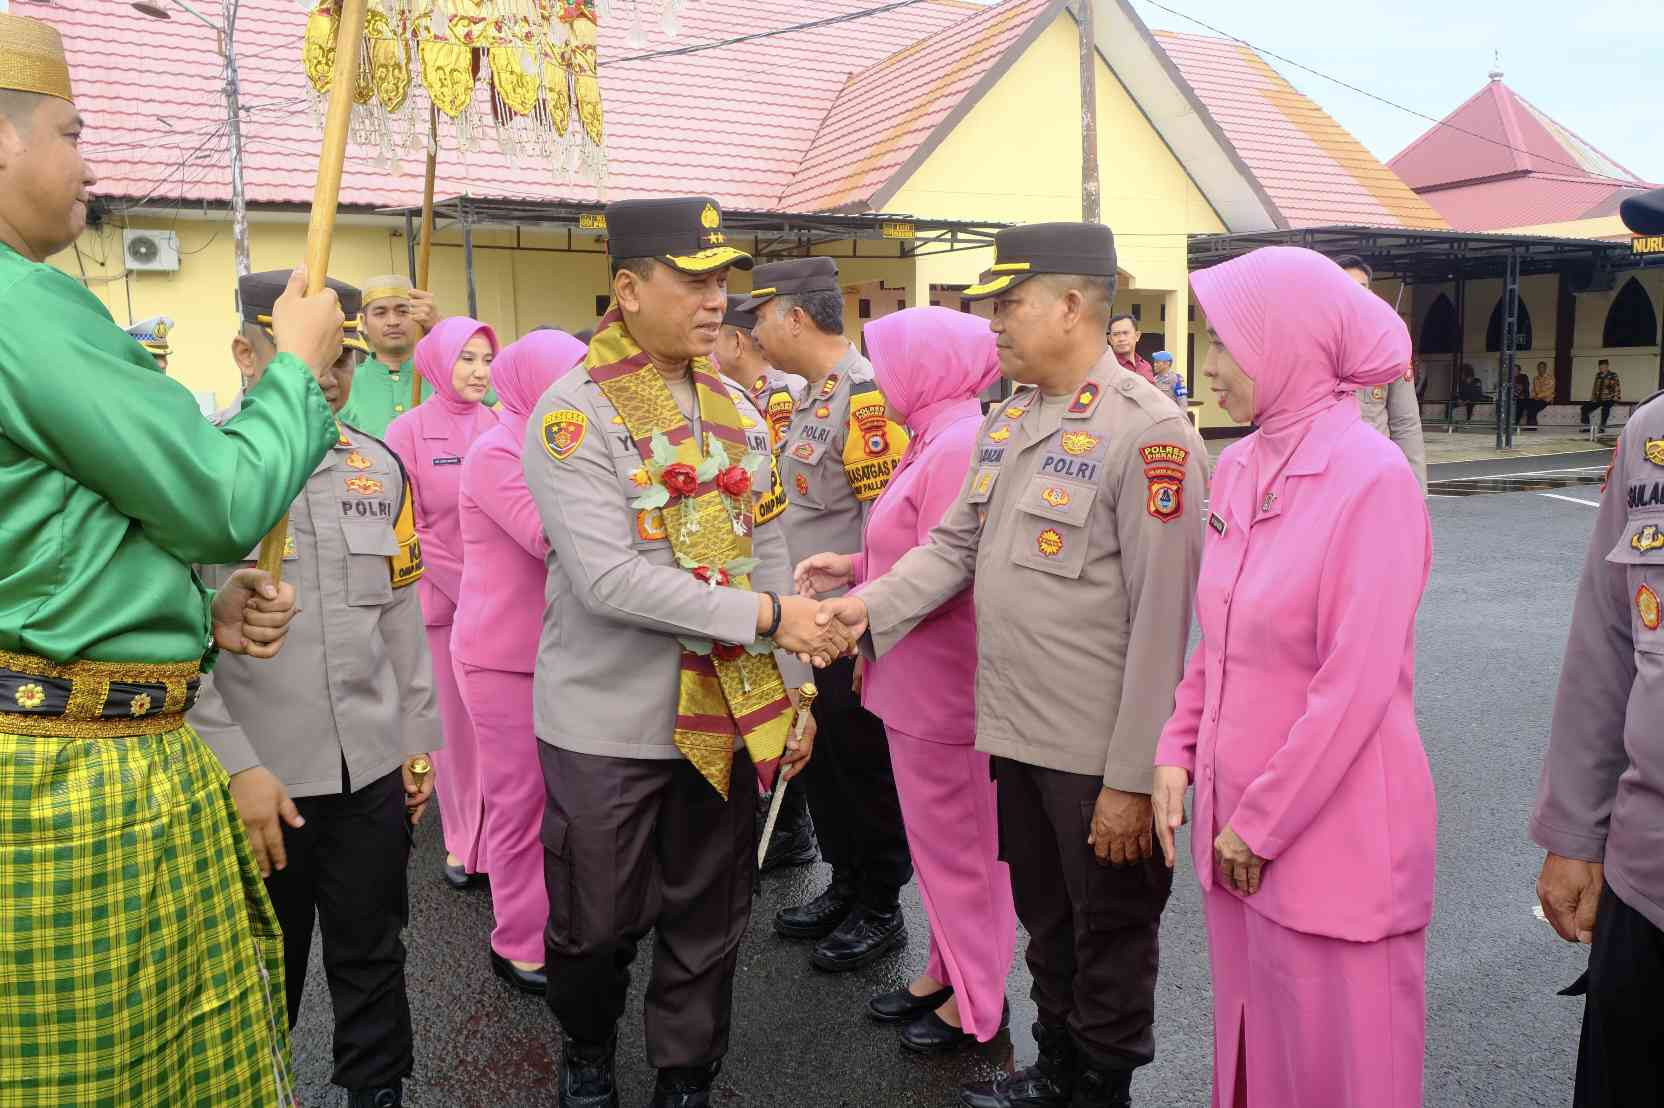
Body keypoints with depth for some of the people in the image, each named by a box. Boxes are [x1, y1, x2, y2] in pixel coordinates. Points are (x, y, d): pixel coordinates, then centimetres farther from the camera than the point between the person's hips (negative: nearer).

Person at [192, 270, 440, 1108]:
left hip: (374, 768, 4)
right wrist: (237, 767, -15)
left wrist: (418, 740, 11)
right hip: (259, 775, -3)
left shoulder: (380, 466, 6)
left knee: (372, 959, 16)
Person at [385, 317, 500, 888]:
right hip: (442, 597, -2)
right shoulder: (409, 431, -4)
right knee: (454, 721, 6)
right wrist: (466, 582, -11)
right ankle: (463, 840, 21)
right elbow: (407, 529, -6)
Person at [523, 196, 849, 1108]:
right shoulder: (573, 413, -13)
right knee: (597, 925, 12)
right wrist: (764, 615, -22)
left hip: (725, 716, 5)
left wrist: (792, 691, 8)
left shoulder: (735, 407, 6)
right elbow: (608, 579, -23)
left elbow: (765, 556, 10)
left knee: (707, 925, 15)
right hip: (610, 723, -4)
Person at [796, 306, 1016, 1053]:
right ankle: (947, 970, 36)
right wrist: (854, 567, 5)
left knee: (955, 839, 6)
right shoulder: (936, 439, 11)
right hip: (918, 679, 9)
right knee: (939, 832, 20)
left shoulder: (960, 446, -21)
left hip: (942, 685, -9)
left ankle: (977, 1000, 24)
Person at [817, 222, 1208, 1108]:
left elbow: (1161, 622, -19)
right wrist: (871, 606, -5)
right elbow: (953, 545, 12)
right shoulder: (1005, 419, 8)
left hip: (1101, 752, -7)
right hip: (1018, 734, 7)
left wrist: (1132, 778, -18)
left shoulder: (1149, 432, -17)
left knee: (1110, 936, 13)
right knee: (1045, 921, 24)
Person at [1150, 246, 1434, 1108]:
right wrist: (1177, 753, 3)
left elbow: (1356, 686, -19)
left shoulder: (1372, 477, -17)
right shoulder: (1239, 467, 5)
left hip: (1330, 830, -6)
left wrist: (1263, 826, -14)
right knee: (1250, 1039, 20)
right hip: (1236, 819, 6)